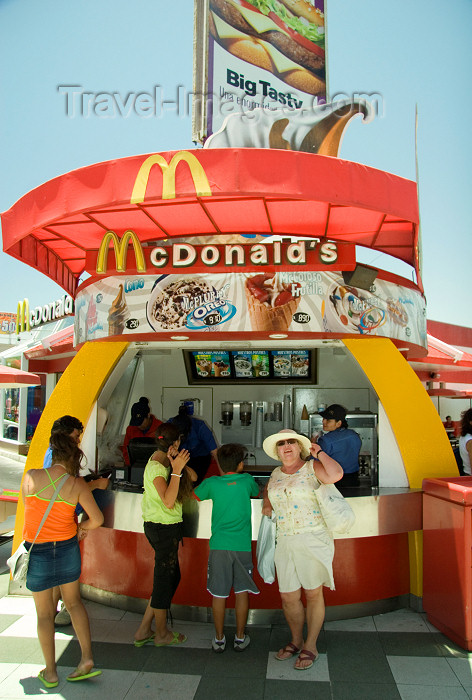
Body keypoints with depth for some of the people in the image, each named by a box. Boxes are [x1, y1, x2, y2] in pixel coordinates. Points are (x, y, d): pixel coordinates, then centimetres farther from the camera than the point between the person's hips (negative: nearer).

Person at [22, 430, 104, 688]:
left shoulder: (32, 476, -13)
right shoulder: (78, 485, -12)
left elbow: (28, 506, 4)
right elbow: (97, 520, -12)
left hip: (38, 551, -1)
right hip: (67, 549, 1)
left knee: (44, 613, 13)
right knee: (74, 602, 21)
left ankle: (50, 672, 24)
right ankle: (87, 658, 17)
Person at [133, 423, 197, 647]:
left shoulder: (161, 459, 8)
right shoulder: (157, 467, -20)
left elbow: (193, 477, 4)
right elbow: (168, 502, -29)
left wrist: (178, 462, -12)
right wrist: (176, 470, -32)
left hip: (163, 527, 10)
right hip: (164, 528, -10)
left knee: (171, 577, 18)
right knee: (164, 579, 7)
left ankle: (144, 631, 27)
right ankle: (162, 634, 26)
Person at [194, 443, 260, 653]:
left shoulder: (212, 483, -1)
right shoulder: (246, 481, 0)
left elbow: (194, 496, 14)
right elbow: (257, 492, 21)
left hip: (218, 546, 0)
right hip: (242, 546, 0)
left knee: (219, 594, 9)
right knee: (242, 592, 12)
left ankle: (219, 639, 19)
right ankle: (240, 638, 21)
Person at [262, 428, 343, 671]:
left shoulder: (312, 467, -5)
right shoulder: (276, 474, 12)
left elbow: (336, 474, -25)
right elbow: (268, 488, 36)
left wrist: (319, 453, -12)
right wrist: (267, 504, 16)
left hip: (314, 540, -5)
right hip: (285, 542, 5)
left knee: (313, 594, 7)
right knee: (288, 597, 10)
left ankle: (310, 646, 25)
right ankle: (296, 641, 33)